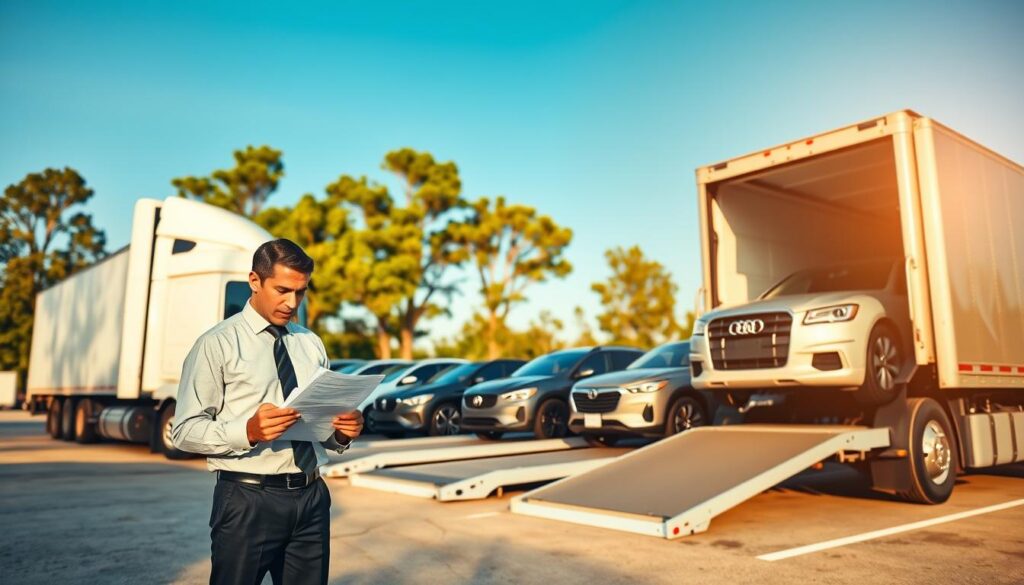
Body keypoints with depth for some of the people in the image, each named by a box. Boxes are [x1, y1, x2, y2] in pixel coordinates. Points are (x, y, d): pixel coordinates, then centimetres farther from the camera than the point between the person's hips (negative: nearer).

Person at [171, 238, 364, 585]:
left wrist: (342, 432, -6)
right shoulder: (217, 344, -5)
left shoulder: (312, 345, 11)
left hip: (311, 496, 5)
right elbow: (185, 431, -9)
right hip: (247, 500, -5)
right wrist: (247, 431, -26)